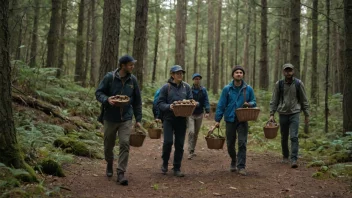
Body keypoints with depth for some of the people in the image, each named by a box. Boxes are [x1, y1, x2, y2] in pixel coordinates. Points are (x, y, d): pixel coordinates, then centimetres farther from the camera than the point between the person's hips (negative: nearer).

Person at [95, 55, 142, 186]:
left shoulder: (132, 80, 1)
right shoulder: (109, 77, -7)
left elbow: (137, 101, 7)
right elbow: (98, 93, -2)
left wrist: (138, 119, 6)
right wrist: (107, 99, -23)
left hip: (126, 119, 1)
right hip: (110, 118, -1)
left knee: (125, 144, -11)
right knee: (108, 145, 13)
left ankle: (121, 173, -4)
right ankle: (109, 164, 41)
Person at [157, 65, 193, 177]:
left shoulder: (186, 87, 5)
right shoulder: (166, 87, -3)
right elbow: (160, 103, -2)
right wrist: (169, 106, -20)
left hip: (182, 119, 3)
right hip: (169, 118, -3)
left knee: (180, 144, 5)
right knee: (168, 142, -10)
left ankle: (177, 168, 16)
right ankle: (165, 163, 17)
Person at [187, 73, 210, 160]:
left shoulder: (203, 90, 2)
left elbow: (206, 101, -2)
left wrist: (207, 111, -15)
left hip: (199, 114, 3)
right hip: (190, 114, -3)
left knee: (196, 133, 13)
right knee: (191, 132, -15)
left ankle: (193, 149, 27)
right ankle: (191, 152, -11)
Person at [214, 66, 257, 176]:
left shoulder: (248, 89, 1)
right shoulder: (227, 89, -1)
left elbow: (254, 102, 9)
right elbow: (221, 105, -1)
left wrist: (249, 104, -15)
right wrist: (217, 119, -4)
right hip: (230, 120, 1)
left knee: (242, 143, -7)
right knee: (230, 144, 10)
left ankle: (241, 166, 0)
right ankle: (233, 161, 35)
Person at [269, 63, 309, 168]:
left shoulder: (298, 83, -1)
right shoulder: (279, 84, 0)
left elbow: (304, 100, 4)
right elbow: (274, 100, 3)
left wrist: (307, 115, 4)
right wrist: (272, 114, -4)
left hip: (294, 113, -2)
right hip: (283, 113, 2)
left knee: (294, 137, -12)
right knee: (284, 137, 12)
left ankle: (294, 160, -12)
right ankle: (285, 157, 29)